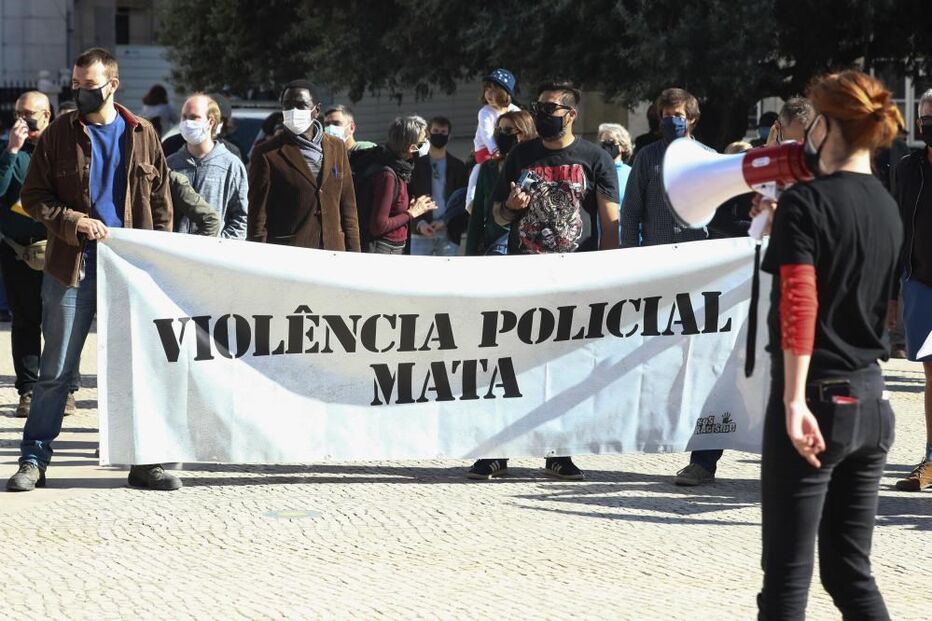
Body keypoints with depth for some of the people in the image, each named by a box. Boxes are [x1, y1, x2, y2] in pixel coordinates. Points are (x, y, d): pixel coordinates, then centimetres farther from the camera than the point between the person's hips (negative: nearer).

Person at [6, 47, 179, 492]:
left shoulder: (141, 135, 7)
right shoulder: (60, 133, 3)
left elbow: (161, 200, 11)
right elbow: (33, 196, 3)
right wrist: (73, 222, -13)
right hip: (72, 265, -1)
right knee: (56, 369, 1)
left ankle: (144, 461, 12)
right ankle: (33, 460, 8)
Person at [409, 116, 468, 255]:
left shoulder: (458, 166, 10)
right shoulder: (416, 164, 8)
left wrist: (445, 221, -8)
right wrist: (419, 223, -10)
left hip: (448, 234, 0)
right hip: (420, 234, 0)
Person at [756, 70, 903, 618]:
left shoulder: (806, 203, -11)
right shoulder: (888, 208, 11)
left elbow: (798, 304, -21)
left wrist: (794, 400, -24)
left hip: (819, 395, -7)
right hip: (871, 399, 7)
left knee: (788, 573, -3)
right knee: (851, 570, 12)